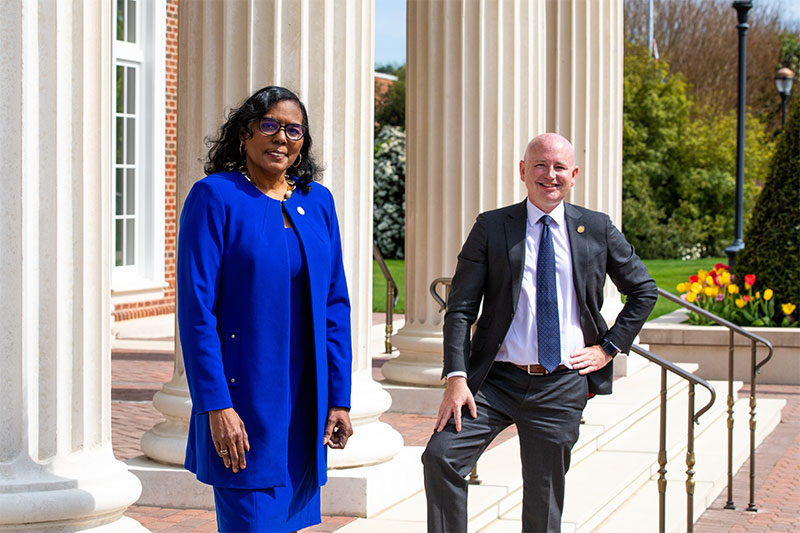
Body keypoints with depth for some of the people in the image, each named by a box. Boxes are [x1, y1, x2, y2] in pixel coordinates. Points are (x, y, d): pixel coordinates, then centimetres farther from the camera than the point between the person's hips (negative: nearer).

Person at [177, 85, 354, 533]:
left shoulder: (318, 202, 10)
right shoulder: (215, 196, -6)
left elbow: (335, 306, 11)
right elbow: (196, 308, -11)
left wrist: (339, 398, 5)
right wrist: (216, 405, -17)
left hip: (305, 402, 5)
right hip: (244, 403, -5)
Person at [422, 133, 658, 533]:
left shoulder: (597, 229, 6)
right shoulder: (491, 228, 2)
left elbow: (643, 290, 17)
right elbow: (460, 308, -2)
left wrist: (609, 347, 5)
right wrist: (456, 377, -14)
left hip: (563, 386, 1)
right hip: (497, 380, -1)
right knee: (440, 456, -20)